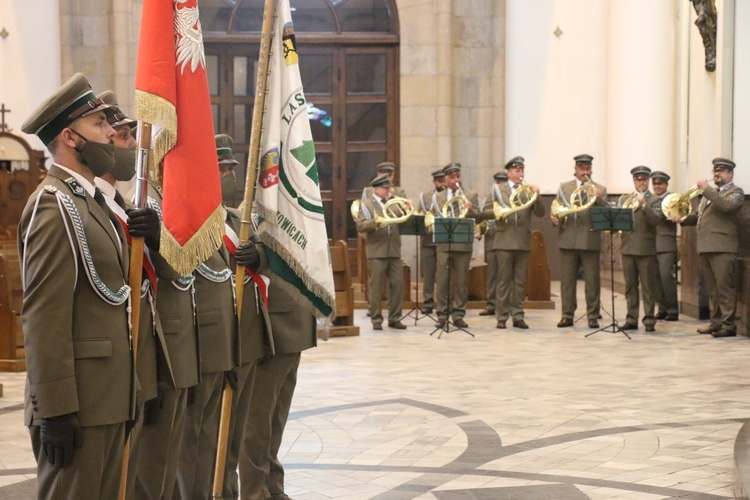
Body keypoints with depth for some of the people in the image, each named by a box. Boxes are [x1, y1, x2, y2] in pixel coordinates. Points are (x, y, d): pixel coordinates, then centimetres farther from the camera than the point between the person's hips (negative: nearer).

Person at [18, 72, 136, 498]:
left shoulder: (92, 201, 17)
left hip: (108, 399, 10)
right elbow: (43, 317, -20)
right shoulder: (54, 205, -14)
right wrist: (56, 411, -22)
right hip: (79, 404, -10)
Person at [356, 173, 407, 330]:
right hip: (376, 251, -4)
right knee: (375, 286, -1)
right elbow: (360, 226, -9)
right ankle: (376, 319, 6)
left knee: (398, 284, 1)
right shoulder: (366, 204, 4)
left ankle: (394, 318, 10)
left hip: (394, 251, 4)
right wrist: (375, 223, -24)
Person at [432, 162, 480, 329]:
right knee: (442, 280, -2)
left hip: (463, 244, -1)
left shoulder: (471, 195, 8)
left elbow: (478, 217, 0)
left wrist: (469, 209, -19)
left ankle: (459, 314, 10)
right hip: (443, 244, 1)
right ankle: (442, 314, 5)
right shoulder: (438, 197, 13)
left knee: (462, 281, 3)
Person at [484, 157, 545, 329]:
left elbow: (540, 213, 2)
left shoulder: (529, 191, 11)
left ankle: (518, 316, 10)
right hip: (504, 241, -2)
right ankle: (501, 317, 4)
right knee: (504, 280, 0)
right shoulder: (498, 190, 6)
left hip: (523, 242, 2)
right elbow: (485, 212, 1)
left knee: (520, 282, 5)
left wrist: (537, 196, -13)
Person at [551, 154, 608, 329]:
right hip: (568, 239, 2)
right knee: (567, 279, 3)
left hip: (590, 240, -2)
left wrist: (598, 199, -22)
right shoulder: (564, 188, 13)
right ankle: (567, 315, 10)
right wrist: (555, 219, -8)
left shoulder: (600, 189, 8)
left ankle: (593, 316, 6)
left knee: (592, 280, 0)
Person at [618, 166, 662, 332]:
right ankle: (631, 319, 12)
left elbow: (655, 219, -12)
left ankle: (649, 319, 0)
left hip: (646, 248, -4)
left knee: (648, 286, -3)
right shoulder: (624, 199, 15)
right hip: (627, 247, 4)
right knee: (630, 286, 6)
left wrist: (643, 204, -22)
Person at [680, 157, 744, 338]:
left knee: (725, 287, -9)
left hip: (722, 248, -8)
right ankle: (716, 322, 15)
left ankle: (728, 325, -8)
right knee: (712, 289, 10)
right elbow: (699, 215, 29)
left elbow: (726, 205, -21)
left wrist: (706, 189, -17)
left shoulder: (736, 192, 0)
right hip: (704, 247, 8)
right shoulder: (711, 193, 25)